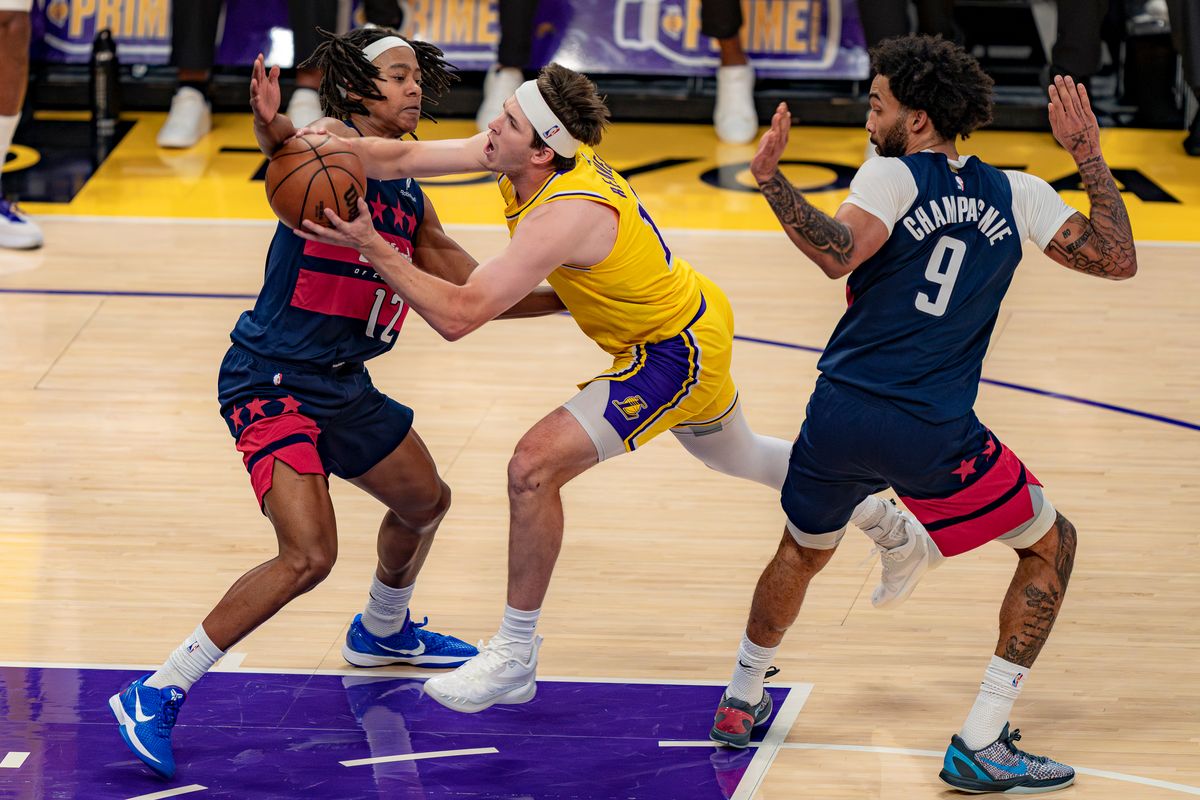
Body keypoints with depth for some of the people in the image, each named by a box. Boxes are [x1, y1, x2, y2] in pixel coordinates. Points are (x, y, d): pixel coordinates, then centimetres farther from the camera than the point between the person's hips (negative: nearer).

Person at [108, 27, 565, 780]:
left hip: (343, 382, 9)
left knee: (426, 501, 25)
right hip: (274, 381, -9)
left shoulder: (410, 197, 10)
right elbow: (290, 147, -40)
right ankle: (157, 696, -15)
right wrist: (273, 127, -64)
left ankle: (383, 632, 54)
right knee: (309, 555, -22)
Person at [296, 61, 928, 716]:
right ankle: (884, 519, 56)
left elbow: (458, 316, -40)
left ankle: (514, 658, -5)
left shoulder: (564, 215, -36)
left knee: (534, 466, -17)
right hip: (697, 320, 10)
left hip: (676, 353, -10)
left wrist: (372, 248, -39)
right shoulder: (526, 151, -12)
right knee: (736, 455, 34)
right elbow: (400, 158, -9)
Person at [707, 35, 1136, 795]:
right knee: (1052, 544, 16)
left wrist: (771, 181, -16)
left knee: (803, 551, 30)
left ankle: (742, 701, 42)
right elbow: (1118, 259, 5)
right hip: (933, 434, -1)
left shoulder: (895, 175, -2)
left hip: (840, 417, 1)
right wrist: (1092, 159, 13)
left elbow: (839, 253, -20)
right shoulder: (1017, 195, 5)